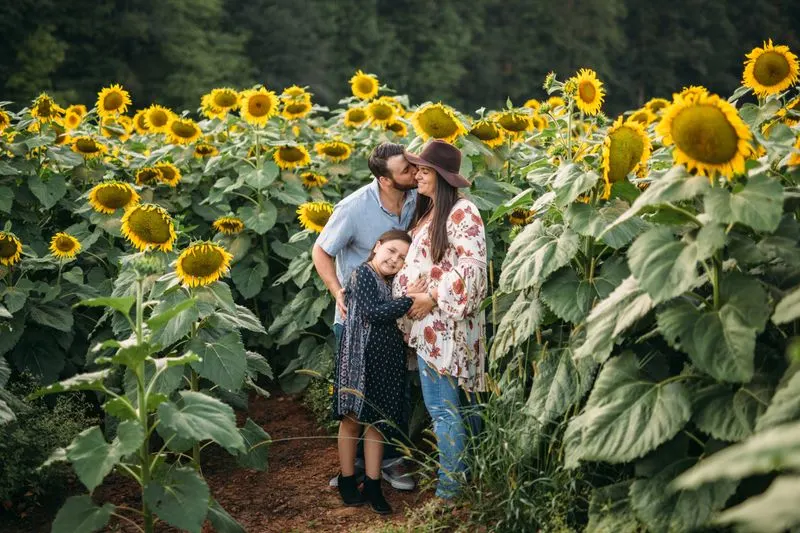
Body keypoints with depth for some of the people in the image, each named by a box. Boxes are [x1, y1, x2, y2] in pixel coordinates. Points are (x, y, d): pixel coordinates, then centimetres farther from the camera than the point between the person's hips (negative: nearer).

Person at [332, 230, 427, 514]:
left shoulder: (391, 283, 16)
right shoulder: (363, 273, -6)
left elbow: (399, 320, 9)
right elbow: (372, 312, -16)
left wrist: (409, 296, -7)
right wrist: (408, 300, -14)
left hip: (388, 360, 7)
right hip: (361, 357, -7)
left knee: (378, 422, 8)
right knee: (353, 420, 4)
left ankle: (373, 487, 12)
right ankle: (347, 480, 17)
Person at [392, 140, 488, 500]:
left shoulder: (462, 212, -12)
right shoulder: (426, 211, 16)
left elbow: (473, 266, -19)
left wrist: (433, 298, -17)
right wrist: (409, 300, 12)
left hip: (444, 323, -9)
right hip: (425, 323, 9)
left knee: (443, 407, -6)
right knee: (438, 402, 13)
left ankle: (451, 490, 1)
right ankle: (460, 472, 23)